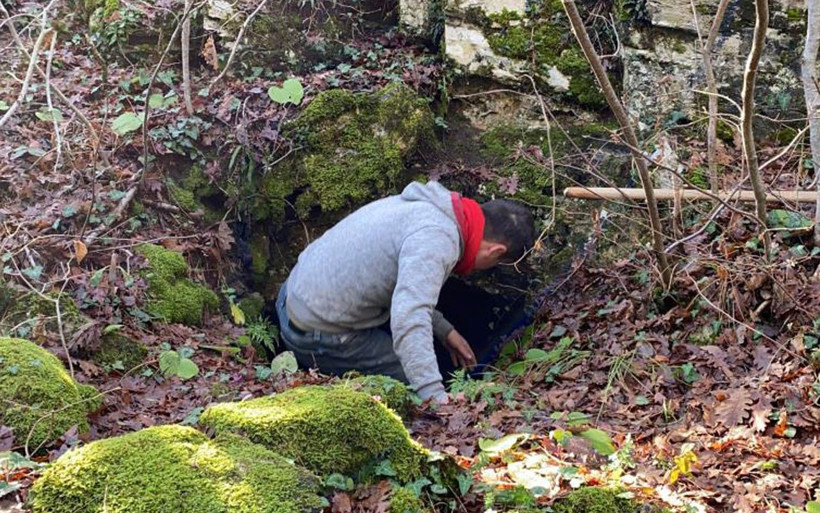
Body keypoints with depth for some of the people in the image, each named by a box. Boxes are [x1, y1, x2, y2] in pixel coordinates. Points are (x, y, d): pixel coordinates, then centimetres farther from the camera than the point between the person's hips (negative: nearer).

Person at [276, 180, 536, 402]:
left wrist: (444, 331, 21)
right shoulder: (438, 239, -26)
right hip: (321, 338, -10)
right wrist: (436, 397, -42)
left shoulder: (428, 205, 5)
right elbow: (410, 320, -39)